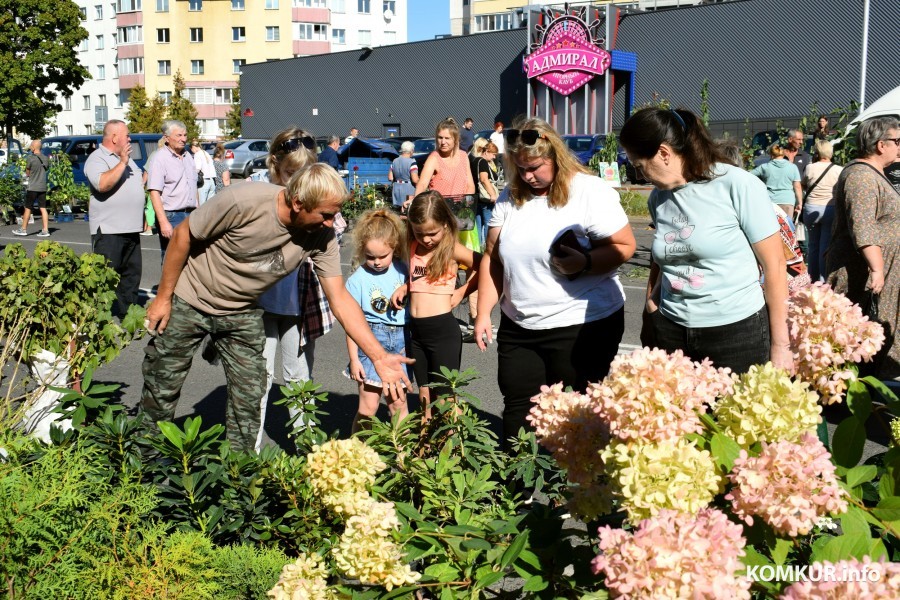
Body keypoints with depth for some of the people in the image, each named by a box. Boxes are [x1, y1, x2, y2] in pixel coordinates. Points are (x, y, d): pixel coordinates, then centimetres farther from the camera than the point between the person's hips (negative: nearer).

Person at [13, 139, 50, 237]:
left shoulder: (30, 158, -13)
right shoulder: (46, 159, 3)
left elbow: (27, 173, -5)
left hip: (32, 187, -5)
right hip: (43, 187, 5)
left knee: (28, 208, 6)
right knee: (43, 208, 4)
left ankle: (23, 229, 16)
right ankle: (45, 230, 0)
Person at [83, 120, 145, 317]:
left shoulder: (127, 159, 19)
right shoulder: (97, 158, -9)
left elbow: (139, 181, 29)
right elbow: (102, 184, -28)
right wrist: (122, 163, -20)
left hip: (131, 230, 9)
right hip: (108, 231, -9)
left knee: (131, 274, 12)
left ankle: (128, 314, 21)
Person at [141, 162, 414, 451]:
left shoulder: (322, 237, -19)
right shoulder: (243, 201, -31)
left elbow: (340, 300, -16)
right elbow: (183, 234, -17)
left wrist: (379, 357, -23)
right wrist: (163, 297, -11)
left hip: (242, 313, 3)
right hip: (188, 302, -3)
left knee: (249, 401, 0)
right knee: (161, 392, 6)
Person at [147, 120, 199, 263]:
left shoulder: (187, 156, 14)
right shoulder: (160, 158, -9)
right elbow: (154, 193, -16)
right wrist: (164, 223, -23)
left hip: (191, 215, 7)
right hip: (171, 217, -7)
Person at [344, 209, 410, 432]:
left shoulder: (401, 270, 2)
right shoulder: (358, 279, -9)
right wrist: (354, 358, -7)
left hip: (401, 340, 3)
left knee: (399, 403, 12)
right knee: (368, 406, -3)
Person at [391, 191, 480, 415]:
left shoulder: (451, 249, -10)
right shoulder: (412, 248, 7)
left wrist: (462, 292, -8)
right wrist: (404, 288, 0)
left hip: (443, 329, -6)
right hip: (416, 329, 6)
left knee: (444, 396, 1)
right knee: (425, 394, 15)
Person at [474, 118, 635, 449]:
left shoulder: (590, 191, -9)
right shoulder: (510, 197, 6)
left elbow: (624, 246, -10)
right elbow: (492, 258, 10)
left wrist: (585, 262, -26)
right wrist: (483, 313, 6)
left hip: (582, 326, -5)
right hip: (518, 328, 5)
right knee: (517, 412, 12)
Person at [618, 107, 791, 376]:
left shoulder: (738, 186, -10)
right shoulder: (658, 197, 7)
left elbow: (774, 264, -8)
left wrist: (780, 344, -7)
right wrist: (649, 316, 16)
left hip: (738, 333, -4)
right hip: (671, 332, 5)